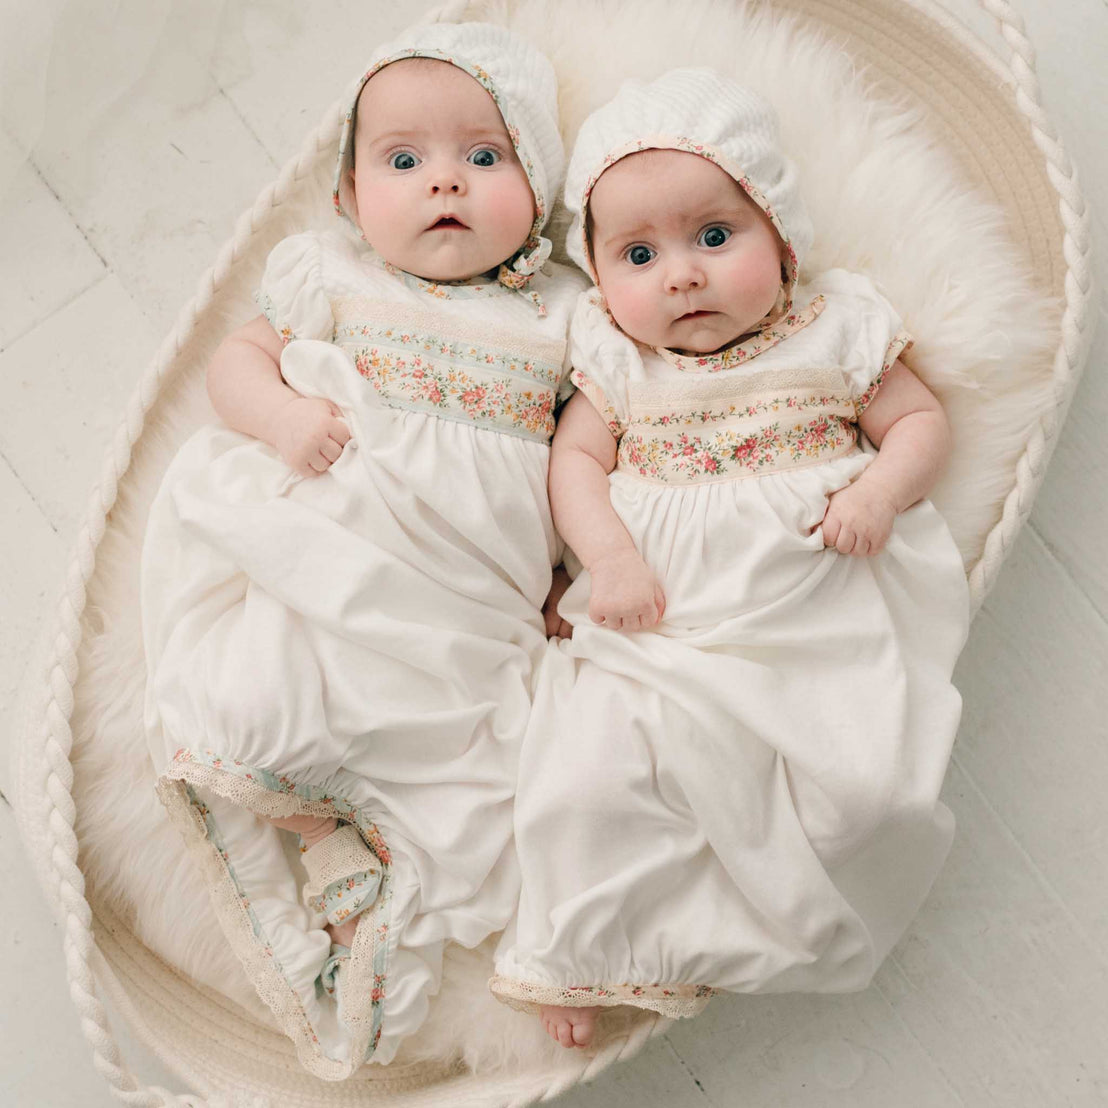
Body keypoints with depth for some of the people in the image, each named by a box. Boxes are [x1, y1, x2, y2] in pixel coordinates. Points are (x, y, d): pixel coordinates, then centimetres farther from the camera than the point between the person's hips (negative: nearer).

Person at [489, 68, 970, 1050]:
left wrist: (880, 491, -9)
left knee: (871, 787, -19)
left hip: (821, 610, 0)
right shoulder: (619, 360, 10)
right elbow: (576, 458, 7)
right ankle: (588, 955, 5)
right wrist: (608, 554, -10)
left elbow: (922, 421, 11)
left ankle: (784, 925, 6)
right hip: (660, 616, 1)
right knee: (586, 777, -16)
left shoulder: (833, 331, 7)